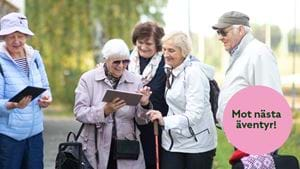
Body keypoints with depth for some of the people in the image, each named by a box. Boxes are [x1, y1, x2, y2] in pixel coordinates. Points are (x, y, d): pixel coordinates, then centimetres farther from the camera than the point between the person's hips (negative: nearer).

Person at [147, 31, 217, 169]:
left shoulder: (194, 72, -15)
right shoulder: (172, 71, 11)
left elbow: (194, 114, -24)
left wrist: (165, 121, -35)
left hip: (196, 144, -7)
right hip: (172, 142, 7)